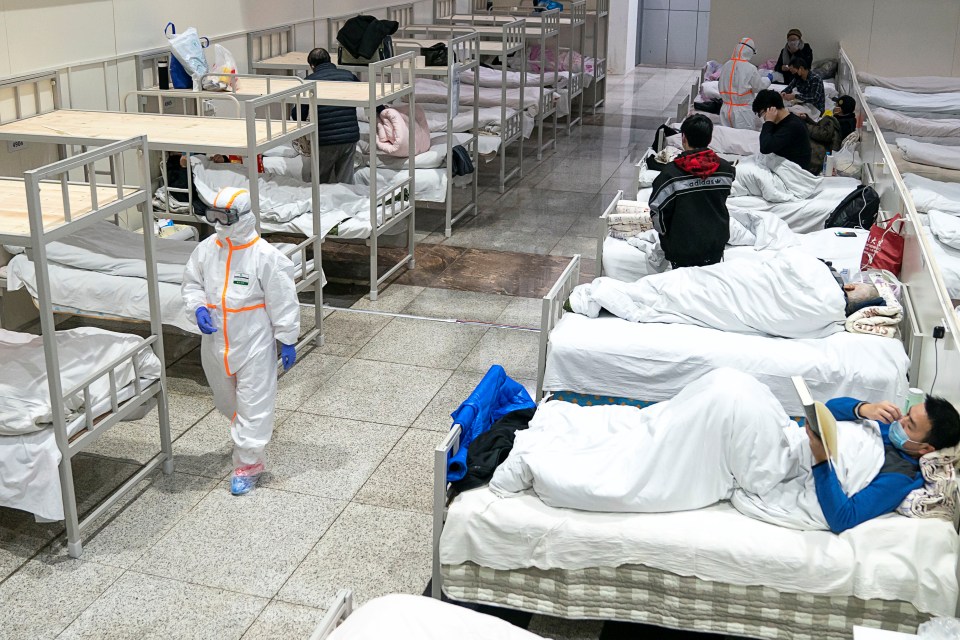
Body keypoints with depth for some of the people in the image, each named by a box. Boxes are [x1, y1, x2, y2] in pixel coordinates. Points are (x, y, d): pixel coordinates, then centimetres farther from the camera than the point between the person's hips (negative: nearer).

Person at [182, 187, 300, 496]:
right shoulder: (206, 250, -3)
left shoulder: (266, 257, -18)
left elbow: (283, 302, -12)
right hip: (216, 342, 6)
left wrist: (287, 340, -8)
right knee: (225, 400, 23)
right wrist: (198, 309, -9)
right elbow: (191, 283, 11)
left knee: (252, 403, 0)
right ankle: (251, 433, 50)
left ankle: (248, 462, 11)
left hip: (254, 344, -6)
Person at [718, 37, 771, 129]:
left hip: (726, 109, 5)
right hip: (743, 111, -5)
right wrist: (768, 80, 17)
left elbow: (722, 87, 6)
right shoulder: (750, 69, -13)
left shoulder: (726, 65, 1)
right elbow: (759, 86, 0)